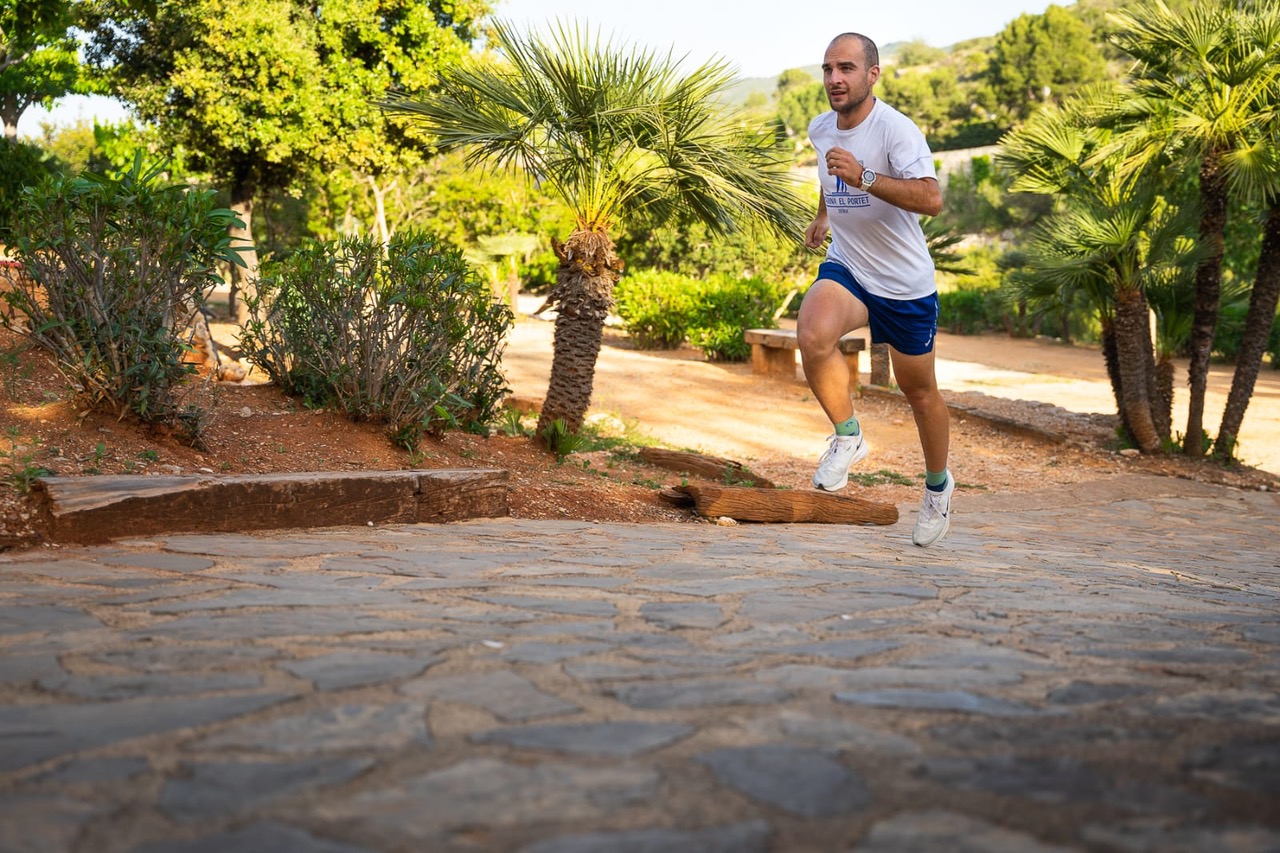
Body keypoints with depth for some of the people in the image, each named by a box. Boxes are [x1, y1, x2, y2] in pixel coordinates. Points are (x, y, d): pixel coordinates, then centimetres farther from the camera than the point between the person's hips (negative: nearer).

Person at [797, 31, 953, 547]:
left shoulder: (896, 129, -22)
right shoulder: (821, 129, 0)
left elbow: (931, 200, -37)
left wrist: (863, 178, -45)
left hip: (907, 284, -4)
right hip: (846, 267, 4)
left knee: (919, 391, 11)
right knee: (812, 335, -30)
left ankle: (938, 486, 37)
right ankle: (847, 437, -8)